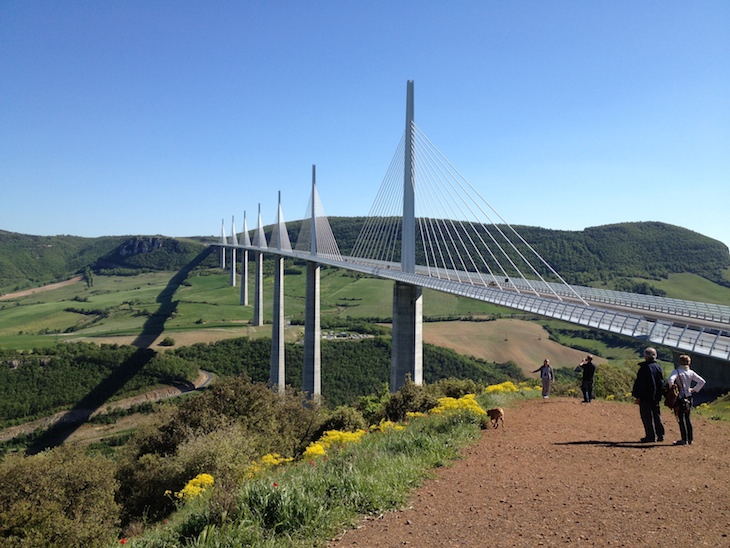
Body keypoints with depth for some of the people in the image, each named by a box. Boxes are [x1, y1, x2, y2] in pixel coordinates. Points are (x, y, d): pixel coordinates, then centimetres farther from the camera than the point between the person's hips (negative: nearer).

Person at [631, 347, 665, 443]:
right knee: (657, 416, 14)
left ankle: (650, 436, -1)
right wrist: (659, 395, 22)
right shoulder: (658, 367, 9)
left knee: (647, 417, -2)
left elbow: (640, 383, -16)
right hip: (656, 397, 8)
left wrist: (637, 396, -12)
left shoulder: (645, 367, -16)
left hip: (646, 397, -8)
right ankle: (660, 435, 17)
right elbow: (661, 382, 15)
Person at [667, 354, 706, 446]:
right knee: (687, 419, 15)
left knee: (681, 419, -1)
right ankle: (689, 439, 20)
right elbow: (702, 381, 9)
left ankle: (684, 440, 0)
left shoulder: (676, 371, -12)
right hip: (688, 398, 6)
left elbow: (671, 380, -29)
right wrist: (694, 390, 13)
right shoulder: (691, 373, 5)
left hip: (679, 398, -6)